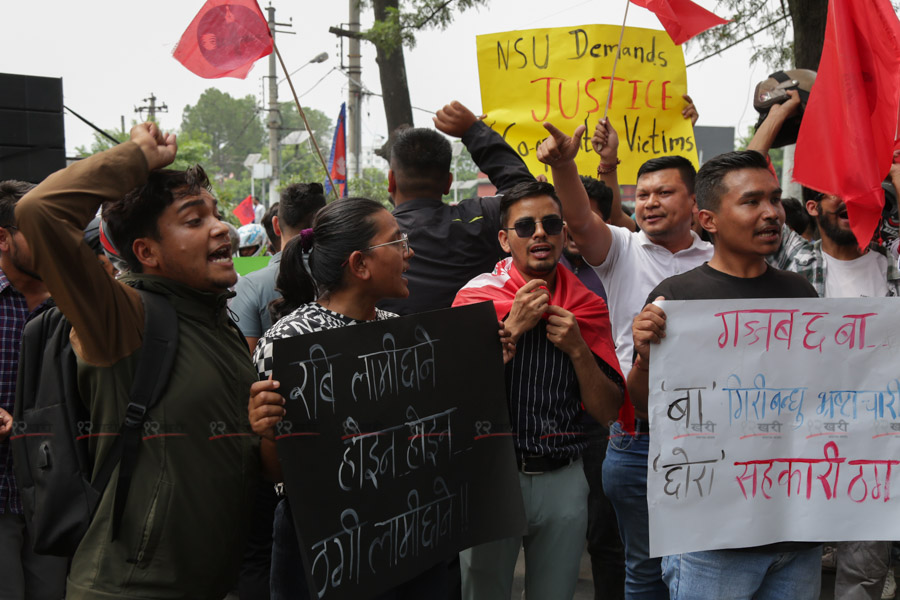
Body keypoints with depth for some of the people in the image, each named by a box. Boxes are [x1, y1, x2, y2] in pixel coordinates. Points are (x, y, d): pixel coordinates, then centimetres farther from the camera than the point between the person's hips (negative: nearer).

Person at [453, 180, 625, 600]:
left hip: (563, 479, 2)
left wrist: (578, 350, -13)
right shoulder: (478, 296, -5)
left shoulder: (587, 306, 3)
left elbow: (608, 411, 2)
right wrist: (512, 328, -18)